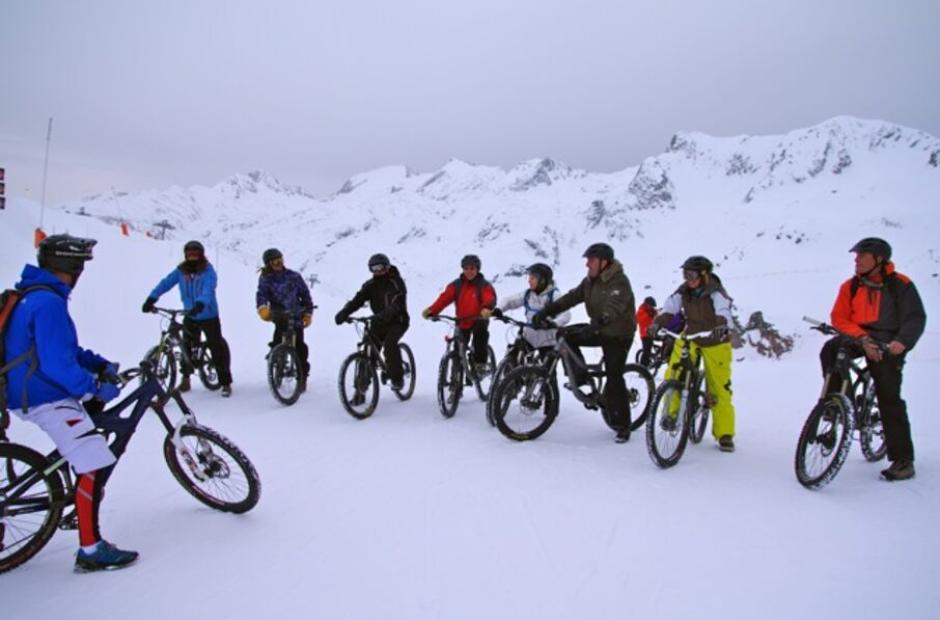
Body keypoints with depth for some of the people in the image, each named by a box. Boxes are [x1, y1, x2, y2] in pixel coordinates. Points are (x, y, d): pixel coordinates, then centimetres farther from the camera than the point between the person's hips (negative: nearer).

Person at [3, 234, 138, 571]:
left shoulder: (35, 295, 12)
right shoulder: (48, 303, -21)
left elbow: (63, 348, 19)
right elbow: (58, 364, -27)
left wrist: (100, 365, 9)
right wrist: (95, 387, -17)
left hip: (31, 390, 11)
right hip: (45, 398, -11)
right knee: (96, 465, -13)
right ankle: (91, 551, -8)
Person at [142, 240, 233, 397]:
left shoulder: (208, 272, -15)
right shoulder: (181, 270, -2)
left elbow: (208, 290, -30)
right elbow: (166, 283, -10)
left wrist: (200, 304, -48)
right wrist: (151, 298, -23)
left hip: (209, 316, -4)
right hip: (190, 317, 4)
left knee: (218, 349, -3)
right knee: (187, 348, 13)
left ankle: (226, 383, 5)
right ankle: (186, 379, 31)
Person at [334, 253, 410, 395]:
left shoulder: (396, 282, -12)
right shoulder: (370, 285, 4)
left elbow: (396, 304, -28)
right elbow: (357, 300, -9)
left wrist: (382, 316, -47)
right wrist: (343, 313, -27)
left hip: (397, 321, -5)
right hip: (379, 322, 5)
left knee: (389, 343, -32)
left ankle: (397, 377, -14)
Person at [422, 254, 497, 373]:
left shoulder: (484, 285, -2)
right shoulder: (456, 285, 5)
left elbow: (490, 299, -21)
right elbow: (444, 298, -9)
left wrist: (487, 309, -46)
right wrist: (431, 311, -26)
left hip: (478, 321, -3)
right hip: (462, 323, 3)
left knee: (481, 332, -32)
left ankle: (480, 364, -18)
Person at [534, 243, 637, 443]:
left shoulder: (619, 281, -22)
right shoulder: (590, 281, 3)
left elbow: (614, 307, -38)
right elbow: (571, 297, -4)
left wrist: (598, 323, -55)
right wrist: (546, 311, -15)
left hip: (619, 335, -7)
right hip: (599, 331, 7)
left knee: (614, 378, -11)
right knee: (567, 338, -8)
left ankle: (623, 426, 1)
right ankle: (581, 378, 10)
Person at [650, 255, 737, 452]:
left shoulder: (715, 292, -20)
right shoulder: (684, 291, -8)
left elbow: (723, 310, -38)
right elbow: (669, 308, -15)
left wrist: (722, 326, -59)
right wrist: (656, 324, -34)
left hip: (714, 342, -3)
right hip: (689, 338, 3)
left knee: (719, 388, 1)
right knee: (673, 375, -18)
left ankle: (725, 434, 13)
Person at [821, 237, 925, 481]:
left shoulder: (900, 284, -1)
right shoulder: (851, 286, 5)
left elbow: (916, 318, -7)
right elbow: (839, 318, -3)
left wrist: (902, 342, -26)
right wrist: (862, 338, -20)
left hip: (887, 343, -3)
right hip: (858, 338, 3)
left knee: (889, 398, -9)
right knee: (830, 350, -29)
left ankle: (903, 459, -1)